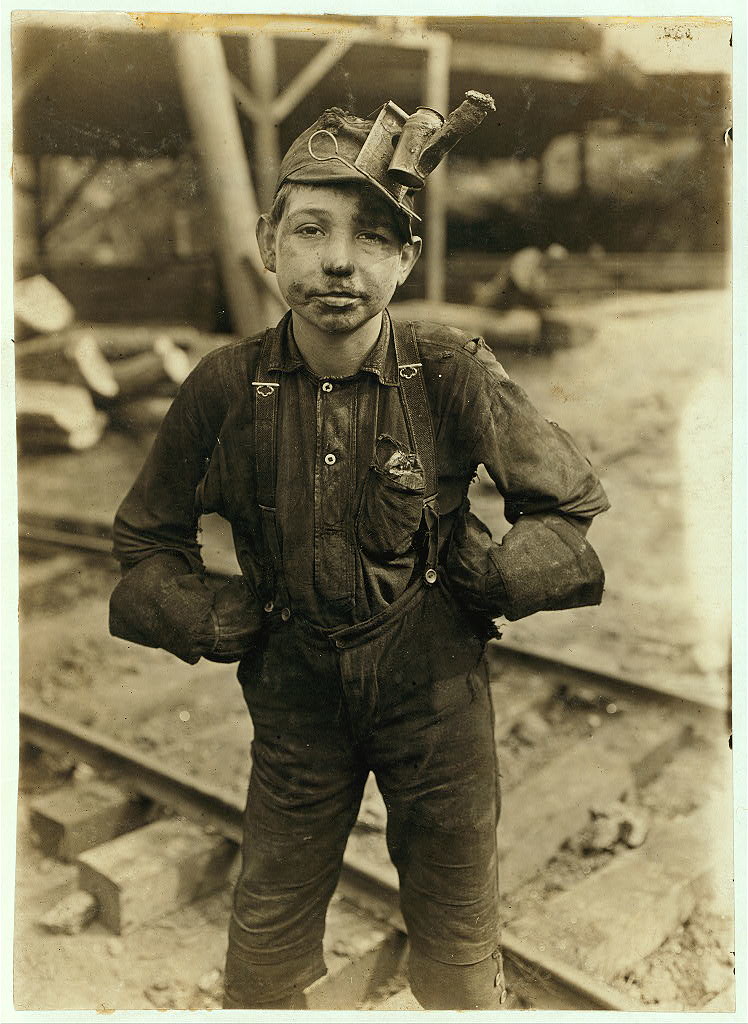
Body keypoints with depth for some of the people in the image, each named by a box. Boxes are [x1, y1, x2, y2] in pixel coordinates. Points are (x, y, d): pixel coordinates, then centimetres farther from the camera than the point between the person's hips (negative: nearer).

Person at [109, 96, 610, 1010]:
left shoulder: (452, 375, -16)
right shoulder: (226, 386, -12)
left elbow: (575, 506, -2)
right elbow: (146, 540, 4)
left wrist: (491, 576, -13)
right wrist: (212, 624, -8)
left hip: (435, 684, -1)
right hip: (295, 688, 1)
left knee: (459, 955, 17)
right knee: (262, 957, 17)